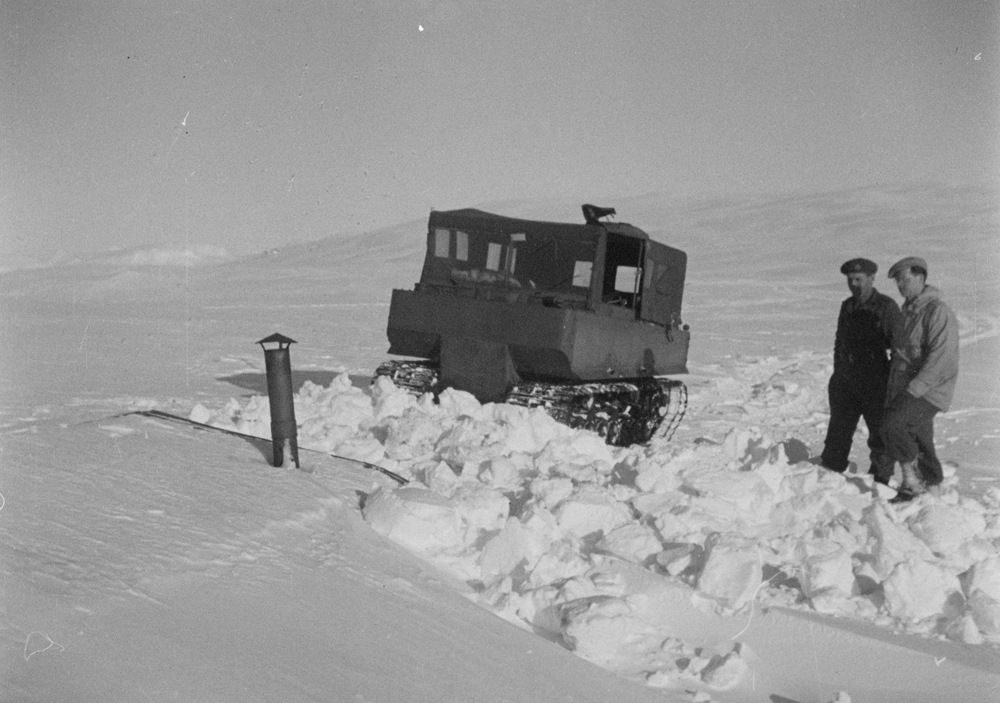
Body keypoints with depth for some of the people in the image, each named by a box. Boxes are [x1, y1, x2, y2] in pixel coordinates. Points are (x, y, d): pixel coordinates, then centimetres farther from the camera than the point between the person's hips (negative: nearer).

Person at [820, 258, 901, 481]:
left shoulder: (886, 307, -8)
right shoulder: (847, 306, 12)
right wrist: (837, 375, 17)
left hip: (875, 384, -5)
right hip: (846, 382, 5)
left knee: (880, 433, 3)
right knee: (838, 431, 9)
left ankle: (880, 481, 14)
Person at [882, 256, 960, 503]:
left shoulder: (938, 311, -15)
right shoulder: (908, 311, 15)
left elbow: (941, 358, -23)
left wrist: (914, 390, -26)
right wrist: (892, 393, 16)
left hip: (928, 393, -9)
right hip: (907, 392, 9)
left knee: (893, 424, -24)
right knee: (917, 440, 14)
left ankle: (912, 481, -10)